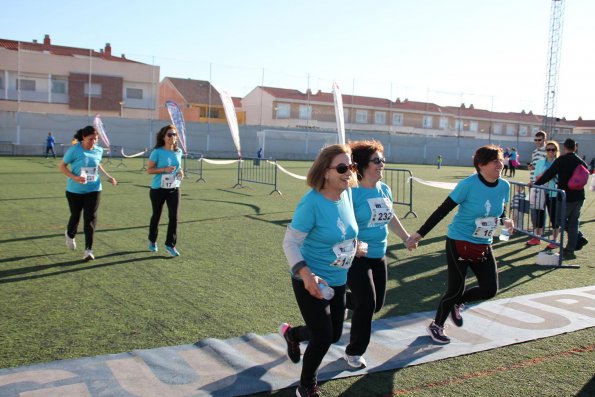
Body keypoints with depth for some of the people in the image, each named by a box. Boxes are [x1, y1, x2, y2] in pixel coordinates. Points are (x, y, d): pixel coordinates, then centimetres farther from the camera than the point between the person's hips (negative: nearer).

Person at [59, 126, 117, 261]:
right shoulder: (74, 150, -14)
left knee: (91, 218, -6)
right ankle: (70, 235, 48)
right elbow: (62, 166, -7)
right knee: (75, 216, 15)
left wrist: (108, 176, 8)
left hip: (93, 190, 2)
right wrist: (74, 177, -22)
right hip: (75, 190, -2)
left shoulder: (99, 150, -1)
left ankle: (88, 250, -2)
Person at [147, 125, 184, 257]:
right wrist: (165, 169, -24)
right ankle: (152, 241, 33)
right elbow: (149, 169, -11)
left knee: (174, 217, -4)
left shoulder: (178, 152, 2)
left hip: (174, 189, 3)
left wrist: (181, 171, -4)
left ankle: (170, 245, 7)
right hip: (158, 189, -3)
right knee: (156, 216, 13)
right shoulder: (157, 152, -12)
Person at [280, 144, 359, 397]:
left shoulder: (347, 194, -5)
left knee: (334, 335, 19)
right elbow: (290, 242, -22)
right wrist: (306, 274, -33)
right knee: (322, 339, -2)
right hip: (312, 283, -7)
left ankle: (291, 333, 49)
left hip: (338, 281, 7)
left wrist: (355, 243, 4)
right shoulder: (312, 202, -26)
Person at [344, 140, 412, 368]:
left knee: (376, 304, 14)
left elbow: (390, 217, 20)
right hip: (355, 257, -8)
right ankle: (354, 353, 14)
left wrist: (406, 237, 25)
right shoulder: (352, 192, -19)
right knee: (367, 304, -7)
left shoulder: (384, 189, 5)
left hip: (379, 256, 8)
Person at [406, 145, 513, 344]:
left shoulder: (504, 186, -2)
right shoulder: (468, 184, -20)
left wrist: (505, 221, -9)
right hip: (459, 243, -6)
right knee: (456, 289, 0)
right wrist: (419, 234, -18)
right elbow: (442, 210, -17)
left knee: (490, 290, 3)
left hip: (483, 246, 6)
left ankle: (456, 303, 33)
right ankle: (436, 326, 25)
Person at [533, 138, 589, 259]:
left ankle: (579, 238, 4)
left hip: (566, 197, -6)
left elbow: (549, 174, -17)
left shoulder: (561, 160, -11)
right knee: (573, 222, 11)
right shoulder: (581, 162, 6)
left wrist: (536, 183, -8)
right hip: (579, 197, 6)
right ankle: (570, 250, 10)